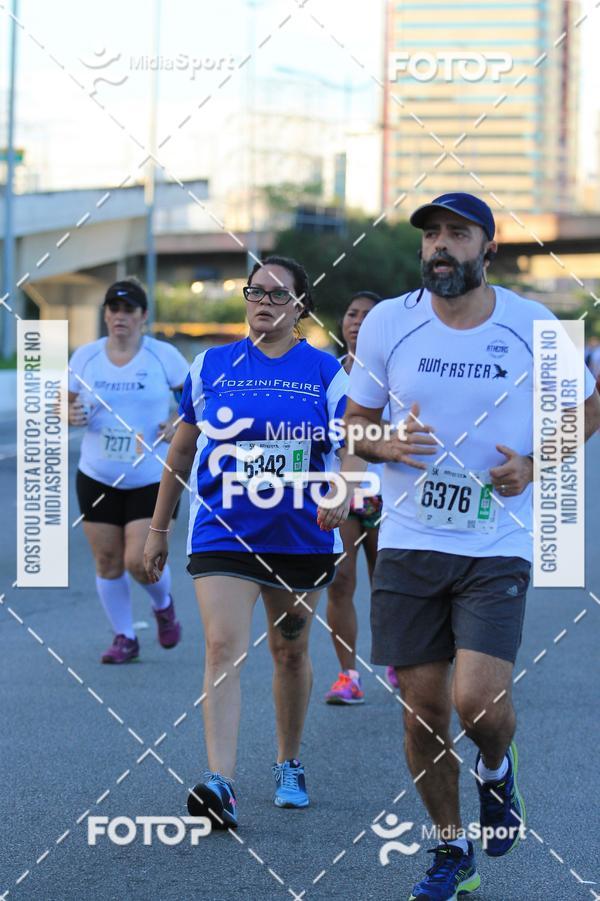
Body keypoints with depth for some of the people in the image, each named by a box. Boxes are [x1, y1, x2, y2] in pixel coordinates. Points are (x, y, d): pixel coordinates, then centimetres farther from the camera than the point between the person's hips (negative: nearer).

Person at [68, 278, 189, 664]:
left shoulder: (164, 356, -5)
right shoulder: (85, 357, 2)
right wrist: (71, 415, -11)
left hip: (152, 479, -3)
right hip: (97, 478, 3)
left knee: (140, 561, -11)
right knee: (107, 561, 5)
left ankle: (163, 604, 23)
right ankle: (124, 638, 21)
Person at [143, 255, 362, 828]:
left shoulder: (324, 371, 2)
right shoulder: (211, 366, 4)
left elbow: (351, 449, -1)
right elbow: (181, 451, 12)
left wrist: (340, 496, -23)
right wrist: (158, 528, 13)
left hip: (301, 537, 1)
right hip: (222, 534, -1)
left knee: (291, 653, 13)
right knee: (223, 649, -16)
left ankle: (288, 766, 34)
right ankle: (219, 786, -24)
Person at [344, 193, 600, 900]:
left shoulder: (533, 327, -5)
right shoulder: (387, 323, -1)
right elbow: (355, 422, 10)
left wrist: (533, 464, -7)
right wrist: (388, 444, -13)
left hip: (497, 547, -2)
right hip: (408, 543, 2)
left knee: (478, 703, -15)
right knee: (422, 711, 4)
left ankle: (496, 770, 22)